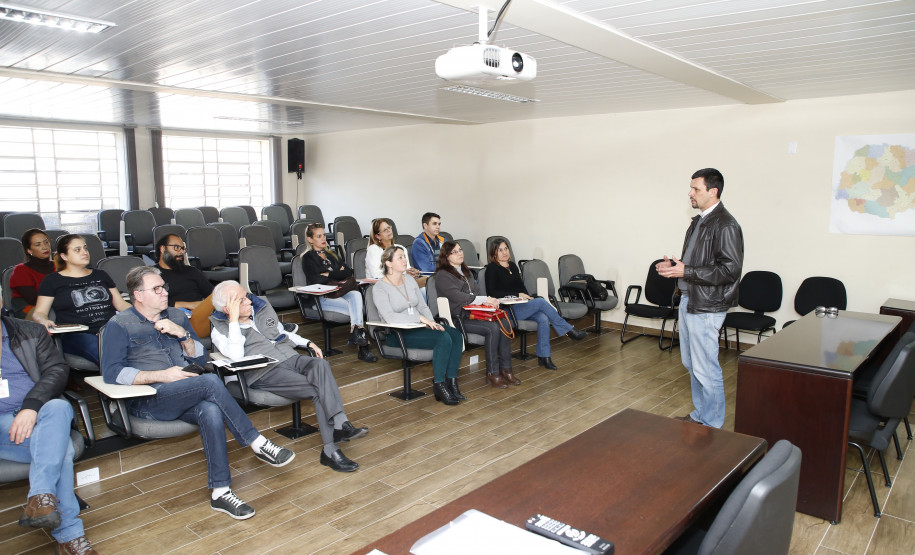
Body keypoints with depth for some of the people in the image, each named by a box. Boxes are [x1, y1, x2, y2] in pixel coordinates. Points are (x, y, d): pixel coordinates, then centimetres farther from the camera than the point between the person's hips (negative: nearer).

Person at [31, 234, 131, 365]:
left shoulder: (101, 275, 27)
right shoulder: (52, 281, 17)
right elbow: (39, 313, 12)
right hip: (76, 335, -3)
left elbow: (121, 304, 24)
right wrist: (44, 321, -13)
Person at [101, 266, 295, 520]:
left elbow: (201, 358, 17)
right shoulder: (119, 326, 4)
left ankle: (220, 492, -30)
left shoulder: (177, 316, 19)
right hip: (147, 400, -4)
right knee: (211, 382, -32)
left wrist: (183, 334, -2)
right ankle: (258, 444, -26)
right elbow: (111, 373, -8)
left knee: (211, 411, -33)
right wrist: (162, 376, -17)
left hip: (187, 397, 4)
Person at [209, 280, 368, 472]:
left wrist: (307, 343, 14)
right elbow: (236, 356, -19)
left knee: (320, 365, -29)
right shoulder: (220, 330, 0)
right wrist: (234, 320, -16)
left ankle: (340, 424, -37)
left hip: (290, 357, 5)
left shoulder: (261, 306, 16)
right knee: (318, 390, -26)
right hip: (264, 372, -5)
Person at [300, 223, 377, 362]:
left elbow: (349, 272, 14)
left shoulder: (330, 254, 27)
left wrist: (329, 274, 0)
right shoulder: (308, 257, 7)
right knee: (356, 307, -29)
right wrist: (338, 274, 2)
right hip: (322, 297, -5)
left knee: (356, 295, -32)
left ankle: (356, 334, -37)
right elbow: (316, 280, -10)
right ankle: (363, 347, -33)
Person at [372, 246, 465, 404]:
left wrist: (432, 323, -4)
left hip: (418, 326, 7)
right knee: (443, 338, -28)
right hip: (397, 333, -7)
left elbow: (423, 306, 15)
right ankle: (439, 386, -17)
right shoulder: (379, 288, -9)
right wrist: (420, 318, -24)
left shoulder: (409, 279, 13)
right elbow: (389, 317, -22)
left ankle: (451, 381, -13)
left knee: (456, 335, -17)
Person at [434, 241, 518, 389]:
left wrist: (489, 301, -4)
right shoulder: (443, 276, -4)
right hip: (459, 318, -7)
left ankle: (506, 369, -13)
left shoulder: (466, 271, 24)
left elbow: (476, 292, 19)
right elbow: (458, 297, -15)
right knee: (493, 328, -27)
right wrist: (485, 299, -12)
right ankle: (492, 373, -18)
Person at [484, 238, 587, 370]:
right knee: (541, 302, -24)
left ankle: (543, 356, -20)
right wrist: (517, 295, -14)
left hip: (521, 306, 7)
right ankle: (569, 330, -14)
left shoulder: (512, 266, 20)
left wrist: (527, 296, 0)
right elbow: (492, 292, -11)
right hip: (507, 309, -7)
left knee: (543, 318, -23)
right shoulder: (492, 268, -1)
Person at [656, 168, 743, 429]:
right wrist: (674, 265, 4)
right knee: (691, 364, 18)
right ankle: (699, 414, 33)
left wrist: (686, 272, -21)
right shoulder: (698, 221, 14)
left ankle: (712, 425, 12)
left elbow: (730, 269, -22)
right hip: (688, 300, 10)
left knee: (706, 370, -2)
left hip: (706, 307, -10)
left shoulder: (725, 225, -16)